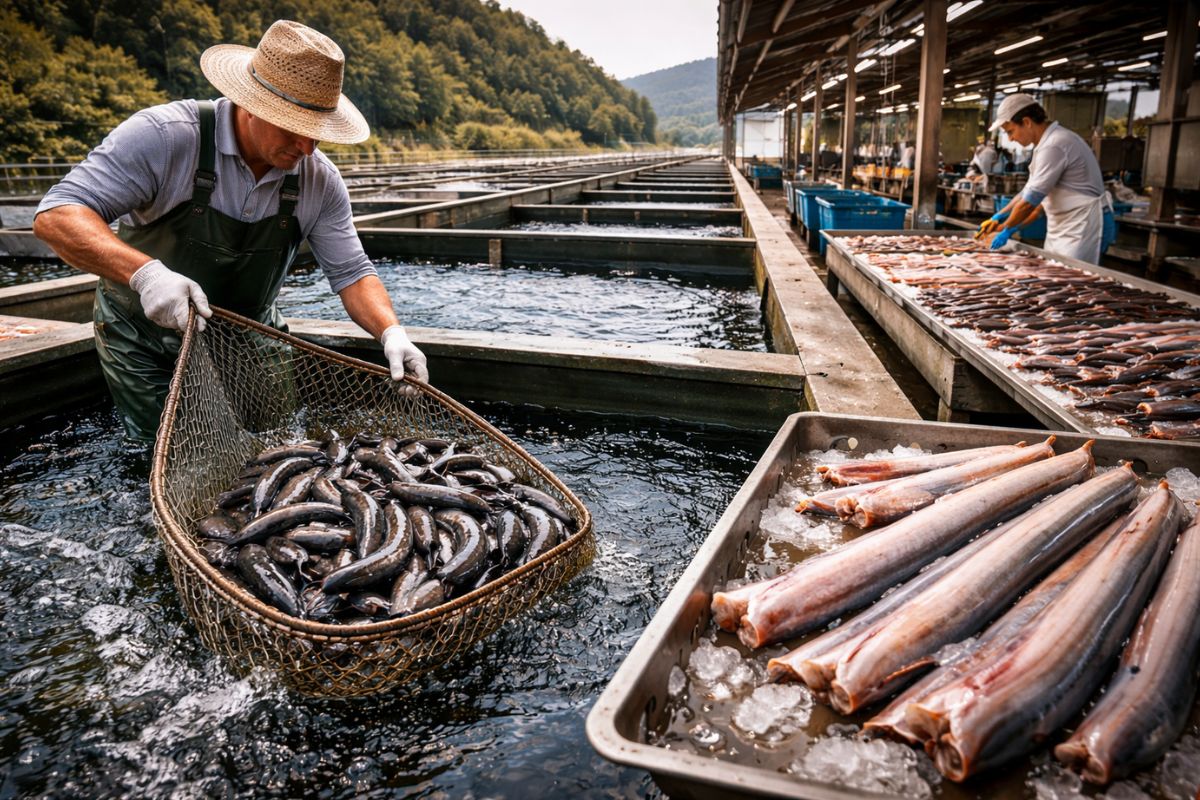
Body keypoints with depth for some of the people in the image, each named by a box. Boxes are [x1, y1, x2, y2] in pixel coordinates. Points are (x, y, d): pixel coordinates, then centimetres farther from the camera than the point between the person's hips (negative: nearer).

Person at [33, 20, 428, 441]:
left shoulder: (321, 181, -14)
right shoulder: (165, 135, -27)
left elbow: (351, 273, -9)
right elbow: (57, 215, -29)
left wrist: (391, 332, -29)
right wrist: (145, 272, -46)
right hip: (145, 336, -3)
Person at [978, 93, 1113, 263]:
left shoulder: (1054, 146, -19)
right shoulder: (1048, 141, 12)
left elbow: (1030, 200, -18)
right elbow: (1030, 192, 19)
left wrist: (1006, 230, -7)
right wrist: (999, 217, 12)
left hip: (1082, 228, -10)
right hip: (1063, 228, 10)